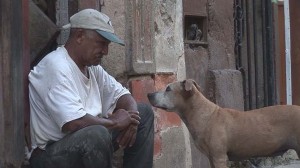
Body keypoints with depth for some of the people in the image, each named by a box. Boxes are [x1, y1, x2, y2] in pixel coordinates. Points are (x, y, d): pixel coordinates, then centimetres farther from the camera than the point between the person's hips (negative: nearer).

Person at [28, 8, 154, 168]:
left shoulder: (91, 66, 7)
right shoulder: (56, 67, -22)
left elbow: (121, 95, 15)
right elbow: (72, 123, -32)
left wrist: (130, 118, -9)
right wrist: (114, 122, -16)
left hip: (89, 142, 10)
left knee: (143, 112, 9)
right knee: (97, 134, -38)